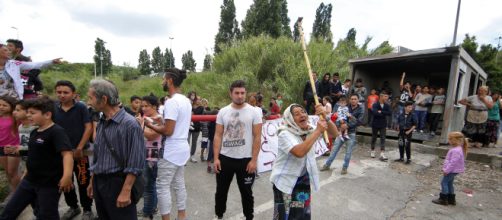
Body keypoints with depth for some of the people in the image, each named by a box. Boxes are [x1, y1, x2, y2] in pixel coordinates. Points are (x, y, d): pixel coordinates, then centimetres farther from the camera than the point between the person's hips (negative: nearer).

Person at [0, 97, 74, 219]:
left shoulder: (57, 132, -22)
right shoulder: (34, 132, 8)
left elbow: (67, 154, -33)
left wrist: (67, 176, -44)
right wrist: (27, 172, 26)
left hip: (49, 184, -8)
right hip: (30, 181, 9)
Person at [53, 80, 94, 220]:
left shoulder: (81, 107, -9)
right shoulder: (54, 108, 2)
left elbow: (88, 128, -11)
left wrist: (79, 148, -14)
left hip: (79, 151, -4)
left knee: (83, 182, 2)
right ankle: (73, 207, 35)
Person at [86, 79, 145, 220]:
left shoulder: (129, 124, -19)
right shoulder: (101, 123, 6)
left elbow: (135, 163, -20)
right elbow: (97, 156, 15)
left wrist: (126, 191, -20)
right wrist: (92, 182, 17)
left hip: (118, 183, -7)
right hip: (99, 183, 7)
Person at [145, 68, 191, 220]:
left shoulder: (171, 102, -19)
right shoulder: (186, 101, 10)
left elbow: (168, 131, -22)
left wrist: (150, 125, -7)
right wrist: (163, 121, 16)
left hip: (171, 151, -9)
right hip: (182, 148, 9)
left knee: (162, 186, 4)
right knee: (179, 184, 17)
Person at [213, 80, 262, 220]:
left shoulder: (254, 111, -6)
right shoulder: (223, 112, 0)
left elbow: (257, 137, -7)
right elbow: (218, 136, 2)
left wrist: (254, 160, -10)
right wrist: (216, 158, -4)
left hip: (246, 159, -2)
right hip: (225, 158, 2)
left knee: (246, 193, 14)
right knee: (221, 191, 17)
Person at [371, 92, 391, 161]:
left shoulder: (387, 105, 2)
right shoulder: (375, 105, -11)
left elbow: (390, 113, -12)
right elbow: (375, 112, -27)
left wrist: (381, 112, -19)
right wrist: (384, 114, -16)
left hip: (383, 125, 3)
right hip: (375, 124, -2)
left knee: (383, 139, -4)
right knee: (374, 138, 11)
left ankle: (382, 154, -5)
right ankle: (372, 151, 28)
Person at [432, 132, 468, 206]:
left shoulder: (456, 150, -26)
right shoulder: (455, 149, 8)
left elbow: (453, 162, -26)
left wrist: (446, 170, -20)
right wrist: (446, 169, 19)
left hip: (452, 170, -10)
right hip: (453, 170, 10)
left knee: (444, 182, -3)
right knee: (449, 183, 16)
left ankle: (443, 199, 4)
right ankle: (451, 199, 25)